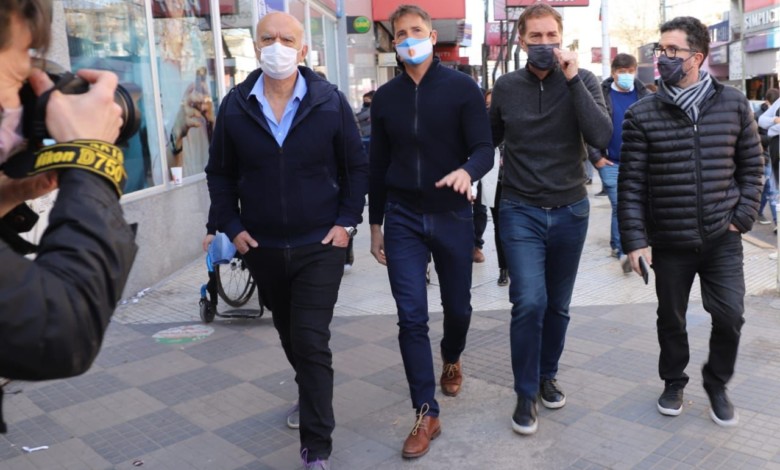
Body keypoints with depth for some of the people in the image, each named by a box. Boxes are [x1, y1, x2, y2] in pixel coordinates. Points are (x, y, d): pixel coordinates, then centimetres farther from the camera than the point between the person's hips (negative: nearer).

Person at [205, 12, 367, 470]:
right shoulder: (235, 106, -2)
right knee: (290, 335, 21)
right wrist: (232, 226, -1)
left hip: (320, 246, -3)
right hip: (262, 247, 3)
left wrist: (347, 222, -7)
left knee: (311, 341, -6)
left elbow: (357, 166, 0)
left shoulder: (330, 102, -7)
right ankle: (310, 394, 48)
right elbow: (220, 173, 7)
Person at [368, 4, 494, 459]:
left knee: (458, 306, 14)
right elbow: (379, 165, 10)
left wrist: (467, 171, -33)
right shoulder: (385, 96, 6)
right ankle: (427, 414, 6)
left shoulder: (462, 87, -4)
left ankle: (452, 360, 47)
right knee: (412, 316, -4)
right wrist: (375, 223, 11)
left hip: (453, 216, -1)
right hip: (402, 219, 2)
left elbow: (484, 149, -10)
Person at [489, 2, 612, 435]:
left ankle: (547, 376, 33)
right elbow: (490, 138, 17)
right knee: (530, 302, -13)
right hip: (520, 211, -1)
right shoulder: (506, 87, 1)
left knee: (558, 305, 12)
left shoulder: (582, 81, -3)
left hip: (570, 211, 1)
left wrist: (572, 80, -22)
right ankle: (526, 394, 4)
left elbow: (602, 137, -19)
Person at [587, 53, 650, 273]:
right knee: (620, 206, -7)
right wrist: (595, 156, -9)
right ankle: (623, 250, -1)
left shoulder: (644, 95, 5)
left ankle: (617, 245, 25)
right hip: (610, 162, -3)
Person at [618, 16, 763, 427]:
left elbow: (751, 165, 8)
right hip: (669, 241, -1)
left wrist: (742, 217, -1)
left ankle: (716, 384, 26)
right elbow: (631, 184, -7)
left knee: (730, 315, -1)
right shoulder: (642, 115, -7)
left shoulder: (733, 104, -1)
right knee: (671, 318, 11)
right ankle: (673, 383, 35)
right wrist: (635, 240, -12)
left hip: (722, 239, 1)